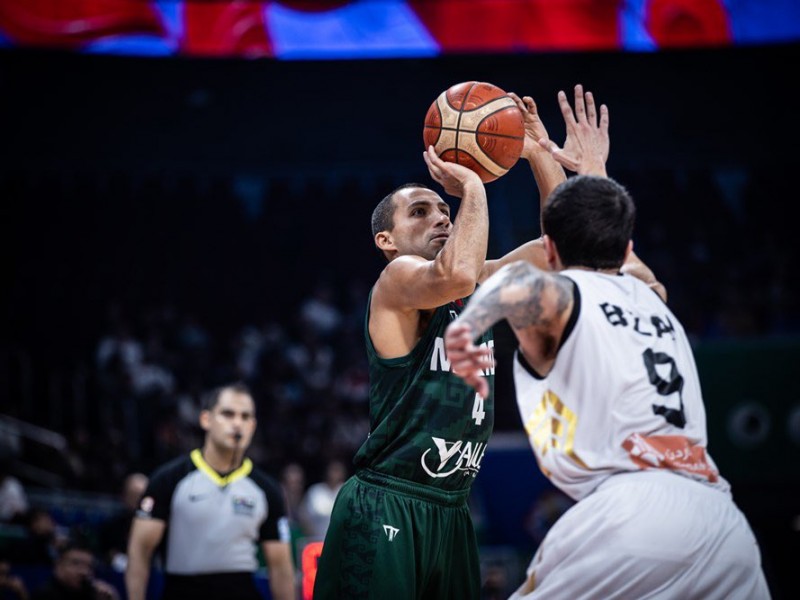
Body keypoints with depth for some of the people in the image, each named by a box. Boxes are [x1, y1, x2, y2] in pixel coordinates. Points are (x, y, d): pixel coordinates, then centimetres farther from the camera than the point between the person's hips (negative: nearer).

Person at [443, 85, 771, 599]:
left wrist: (468, 326, -35)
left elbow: (524, 281, -17)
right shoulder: (653, 300, 28)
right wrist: (595, 172, 65)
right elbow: (612, 252, 54)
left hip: (632, 513, -6)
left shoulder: (562, 295, 11)